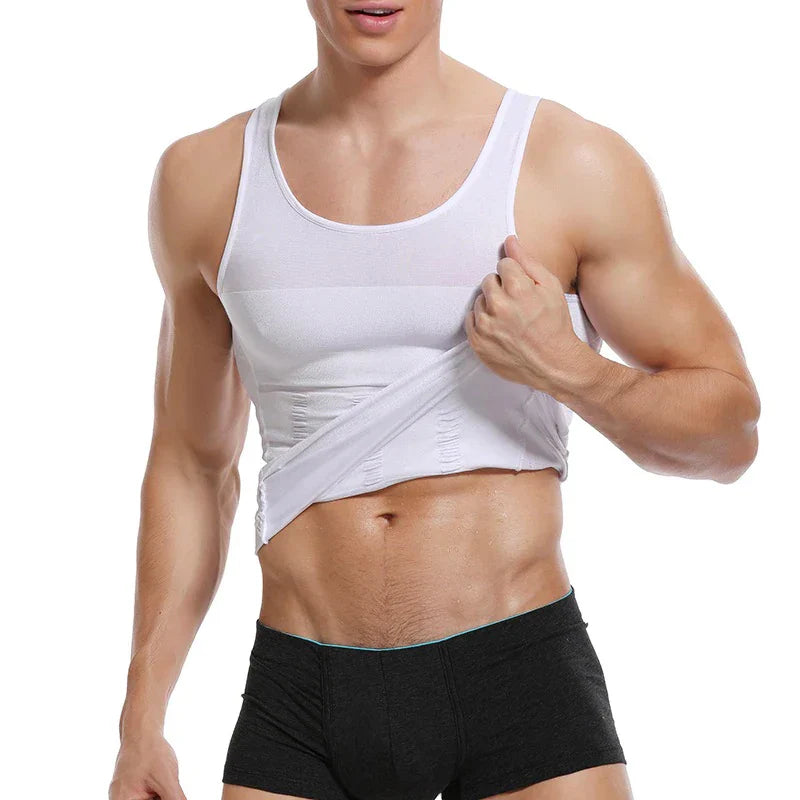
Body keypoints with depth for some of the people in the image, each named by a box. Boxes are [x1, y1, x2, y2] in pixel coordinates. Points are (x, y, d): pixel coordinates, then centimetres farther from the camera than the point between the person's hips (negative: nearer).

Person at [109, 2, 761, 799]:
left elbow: (730, 434, 1)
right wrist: (140, 721, 10)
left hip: (522, 677, -2)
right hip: (301, 701, 2)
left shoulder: (574, 164, -4)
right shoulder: (205, 177, 5)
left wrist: (565, 369, -18)